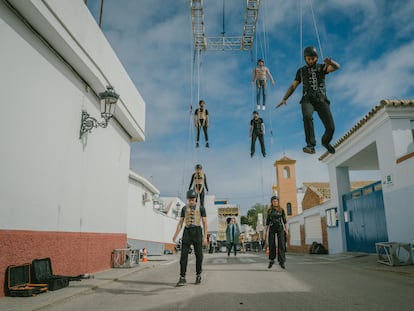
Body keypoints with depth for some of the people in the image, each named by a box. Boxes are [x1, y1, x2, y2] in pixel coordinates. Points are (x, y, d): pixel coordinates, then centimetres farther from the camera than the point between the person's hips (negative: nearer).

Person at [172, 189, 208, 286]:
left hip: (197, 232, -1)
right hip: (187, 232, 2)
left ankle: (198, 275, 23)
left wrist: (205, 237, -7)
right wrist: (175, 235, -4)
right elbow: (180, 223, 8)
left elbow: (205, 223, 0)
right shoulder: (184, 208, 9)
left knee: (199, 255, 1)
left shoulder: (201, 208, 2)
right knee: (184, 255, -7)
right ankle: (182, 278, -2)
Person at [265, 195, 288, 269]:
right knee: (272, 245, 3)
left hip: (280, 228, -1)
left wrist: (286, 229, -4)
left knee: (281, 245, -11)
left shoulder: (281, 210, 5)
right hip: (272, 229, 1)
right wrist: (266, 231, 7)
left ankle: (281, 262, -8)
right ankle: (271, 260, 19)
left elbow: (284, 219, 5)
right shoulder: (269, 210, 7)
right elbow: (267, 221, 10)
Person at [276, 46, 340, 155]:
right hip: (307, 101, 0)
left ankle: (325, 141, 29)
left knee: (330, 127, -6)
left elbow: (337, 67, -11)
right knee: (307, 117, -35)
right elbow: (293, 86, 15)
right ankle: (311, 146, -33)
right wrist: (284, 99, 2)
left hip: (321, 100, 1)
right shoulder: (301, 71, 13)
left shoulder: (322, 67, 8)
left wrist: (330, 62, -36)